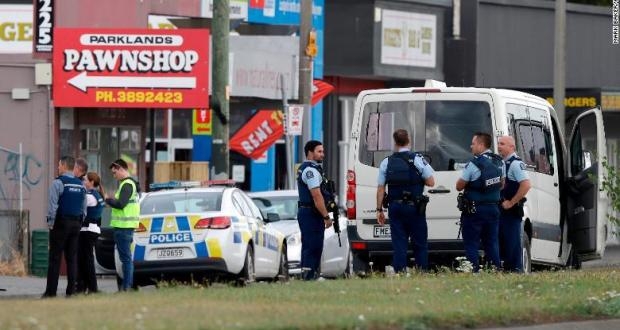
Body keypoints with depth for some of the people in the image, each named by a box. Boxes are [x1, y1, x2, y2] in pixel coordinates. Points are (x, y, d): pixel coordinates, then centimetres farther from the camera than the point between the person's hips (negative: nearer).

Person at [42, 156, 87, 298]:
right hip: (76, 224, 6)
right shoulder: (80, 185, 12)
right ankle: (71, 291, 5)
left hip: (61, 223, -6)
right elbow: (84, 207, 15)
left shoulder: (58, 182, -10)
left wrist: (50, 223, -8)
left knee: (55, 259, -4)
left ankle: (51, 292, -7)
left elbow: (53, 205, -14)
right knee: (72, 258, 7)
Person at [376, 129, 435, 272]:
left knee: (399, 244, 4)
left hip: (395, 207, 2)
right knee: (420, 244, 5)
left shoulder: (386, 162, 2)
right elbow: (431, 182, -6)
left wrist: (379, 209, 8)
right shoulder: (418, 159, -6)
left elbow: (380, 188, 2)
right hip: (414, 207, -2)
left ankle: (399, 273, 0)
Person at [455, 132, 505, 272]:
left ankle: (474, 271, -7)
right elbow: (502, 184, 18)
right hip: (493, 207, 6)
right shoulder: (499, 162, 5)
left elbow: (459, 186, -11)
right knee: (491, 244, 12)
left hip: (474, 210, -6)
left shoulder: (474, 164, -17)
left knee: (471, 245, -1)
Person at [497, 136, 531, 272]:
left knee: (512, 242, -7)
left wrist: (511, 202, -20)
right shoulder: (502, 163, 15)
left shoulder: (516, 163, -13)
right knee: (501, 241, 12)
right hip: (501, 209, 9)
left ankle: (515, 269, -5)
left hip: (511, 210, -9)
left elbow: (526, 185, -24)